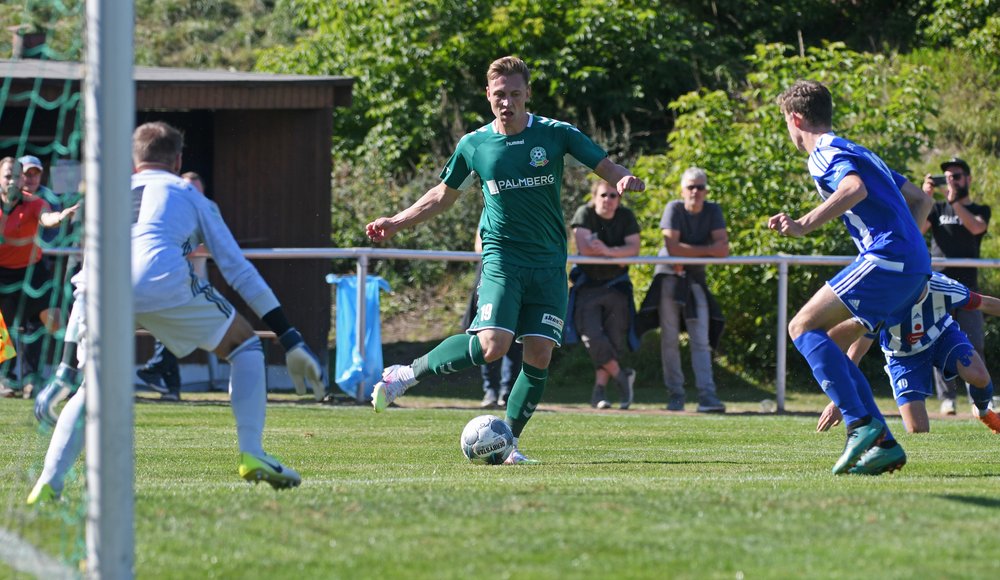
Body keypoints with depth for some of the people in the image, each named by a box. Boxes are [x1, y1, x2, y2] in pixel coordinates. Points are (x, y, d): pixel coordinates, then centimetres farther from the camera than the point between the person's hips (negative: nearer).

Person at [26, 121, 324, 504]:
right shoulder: (188, 195, 29)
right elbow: (238, 269, 26)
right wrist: (290, 340, 26)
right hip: (161, 282, -3)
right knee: (245, 344, 19)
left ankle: (48, 483, 7)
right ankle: (252, 455, 8)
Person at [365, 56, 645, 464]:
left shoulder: (556, 135, 0)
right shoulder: (474, 145, 3)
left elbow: (606, 167, 1)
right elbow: (443, 196, 17)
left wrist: (625, 180, -23)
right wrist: (395, 223, 11)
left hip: (549, 263, 1)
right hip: (502, 258, -1)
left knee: (539, 355, -6)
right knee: (492, 344, -21)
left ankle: (508, 442, 6)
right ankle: (406, 375, -5)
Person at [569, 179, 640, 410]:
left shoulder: (626, 217, 2)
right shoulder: (584, 214, -6)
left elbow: (634, 247, -12)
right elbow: (584, 247, -20)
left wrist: (609, 251, -29)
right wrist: (621, 253, -18)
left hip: (616, 284, 2)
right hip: (588, 284, -2)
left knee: (615, 338, -3)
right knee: (592, 335, -15)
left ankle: (599, 390, 5)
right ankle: (622, 376, 3)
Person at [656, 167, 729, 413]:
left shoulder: (713, 211, -1)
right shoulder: (674, 209, -9)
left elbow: (723, 249, -11)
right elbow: (672, 247, -20)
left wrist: (688, 252, -15)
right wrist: (704, 250, -13)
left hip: (695, 279, 2)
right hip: (669, 275, -2)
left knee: (700, 340, -6)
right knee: (670, 339, -1)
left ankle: (707, 395, -14)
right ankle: (675, 395, 4)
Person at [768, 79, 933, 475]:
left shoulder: (826, 154, -2)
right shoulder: (858, 153, 28)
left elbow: (855, 189, -25)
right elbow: (920, 199, 32)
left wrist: (805, 225, -30)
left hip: (885, 260, -10)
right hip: (915, 269, 10)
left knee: (803, 327, -10)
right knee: (831, 344, 13)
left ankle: (860, 423, -22)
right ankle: (882, 443, 4)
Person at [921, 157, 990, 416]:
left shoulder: (980, 210, 14)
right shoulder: (938, 209, 17)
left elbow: (976, 227, -10)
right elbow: (917, 228, -1)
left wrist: (955, 201, -18)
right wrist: (925, 197, -11)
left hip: (967, 287, -1)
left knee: (973, 344, -7)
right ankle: (947, 397, -4)